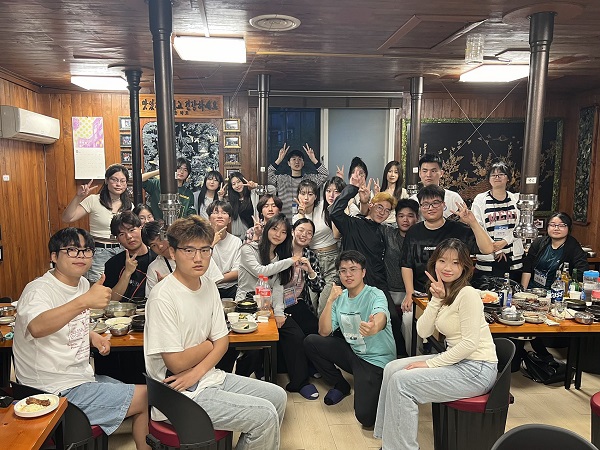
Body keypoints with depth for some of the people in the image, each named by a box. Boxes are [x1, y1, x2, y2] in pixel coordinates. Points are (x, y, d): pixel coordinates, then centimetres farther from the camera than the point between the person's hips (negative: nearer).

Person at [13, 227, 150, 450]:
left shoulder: (84, 284, 5)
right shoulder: (38, 289, -19)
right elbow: (37, 328, -43)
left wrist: (91, 336, 1)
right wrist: (85, 301, -56)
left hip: (81, 377, 8)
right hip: (58, 390, -8)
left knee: (143, 395, 13)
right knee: (145, 397, -7)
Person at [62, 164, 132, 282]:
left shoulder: (129, 206, 8)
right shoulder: (94, 200, -4)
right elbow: (67, 218, -10)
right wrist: (78, 197, -19)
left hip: (122, 251, 4)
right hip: (99, 252, -3)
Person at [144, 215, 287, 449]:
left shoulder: (208, 285, 2)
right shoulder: (163, 297, -22)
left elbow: (222, 340, 5)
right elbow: (176, 363, -20)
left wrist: (197, 372, -12)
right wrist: (208, 344, -3)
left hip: (208, 377, 8)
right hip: (180, 395, -8)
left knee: (277, 396, 10)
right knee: (265, 415, -14)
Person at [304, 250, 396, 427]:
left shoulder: (375, 295, -16)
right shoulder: (340, 297, 2)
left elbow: (381, 317, -40)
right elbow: (324, 332, -6)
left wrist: (374, 327, -66)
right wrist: (330, 301, -19)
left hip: (376, 360, -6)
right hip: (352, 353, 6)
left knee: (365, 416, -21)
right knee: (311, 342, -7)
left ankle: (376, 389, 14)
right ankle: (340, 386, 12)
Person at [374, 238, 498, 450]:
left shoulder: (467, 293, -17)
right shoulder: (443, 293, 9)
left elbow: (470, 343, -22)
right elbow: (423, 332, 1)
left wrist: (431, 364, -17)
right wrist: (436, 299, -11)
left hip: (476, 369, -9)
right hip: (455, 360, 9)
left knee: (401, 381, -17)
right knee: (392, 369, 1)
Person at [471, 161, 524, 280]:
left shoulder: (516, 199, 9)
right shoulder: (480, 199, 1)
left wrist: (504, 242, -12)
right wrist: (495, 249, -9)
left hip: (513, 257, 3)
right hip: (487, 257, -2)